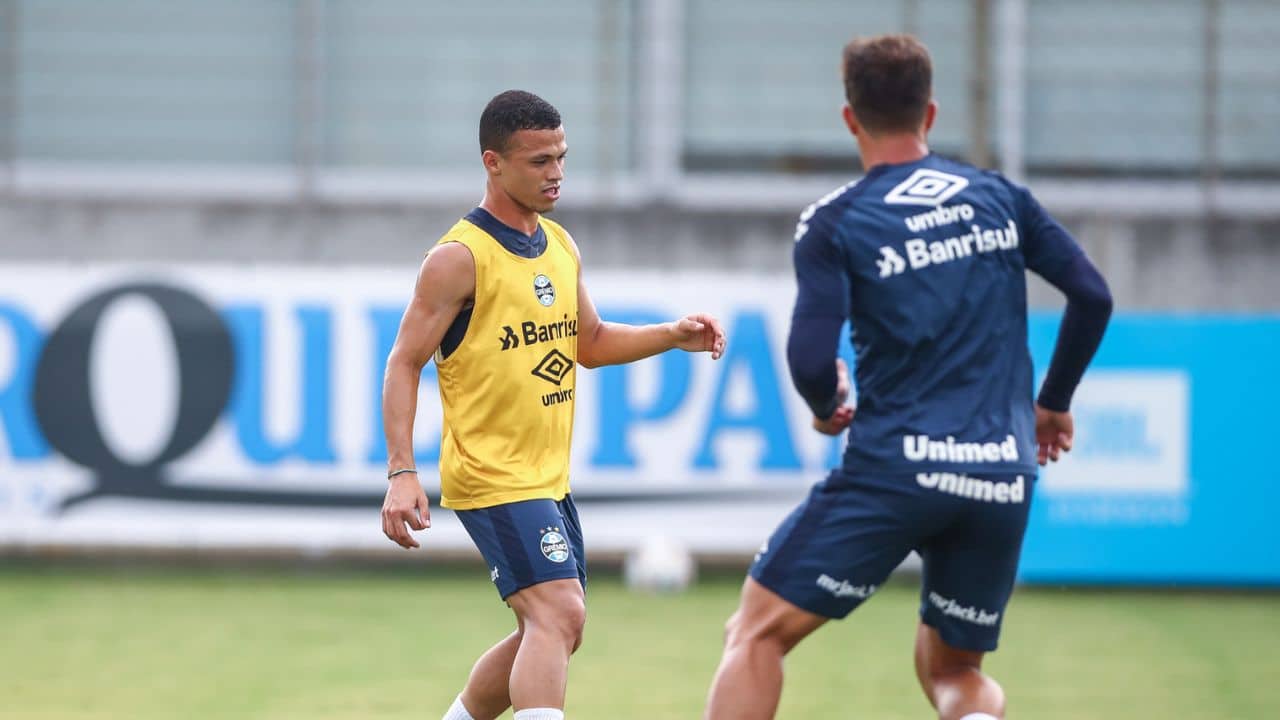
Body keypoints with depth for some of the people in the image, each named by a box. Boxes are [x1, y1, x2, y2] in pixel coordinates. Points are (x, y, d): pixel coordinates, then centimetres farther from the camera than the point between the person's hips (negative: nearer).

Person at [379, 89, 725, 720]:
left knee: (549, 634, 15)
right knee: (559, 613, -22)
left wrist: (673, 336, 7)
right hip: (490, 474, -9)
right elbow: (405, 363, -12)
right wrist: (402, 473, -22)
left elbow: (589, 343, 24)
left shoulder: (560, 247, 11)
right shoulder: (460, 257, -13)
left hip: (548, 477, 9)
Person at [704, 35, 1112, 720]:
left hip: (894, 468, -4)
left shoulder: (833, 222, -2)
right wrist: (1053, 401, 23)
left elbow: (811, 360, -11)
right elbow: (1092, 297, 8)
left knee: (754, 636, 6)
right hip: (1001, 482, 4)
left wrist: (825, 405, 12)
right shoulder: (1000, 196, 10)